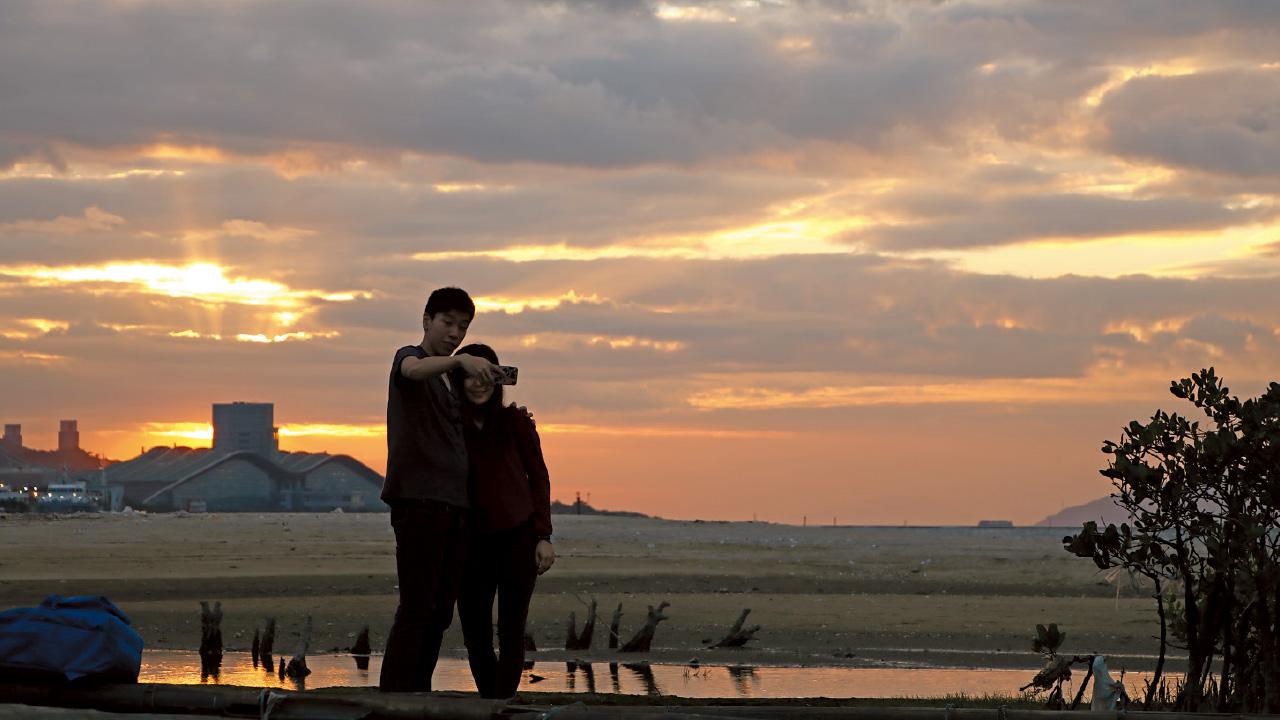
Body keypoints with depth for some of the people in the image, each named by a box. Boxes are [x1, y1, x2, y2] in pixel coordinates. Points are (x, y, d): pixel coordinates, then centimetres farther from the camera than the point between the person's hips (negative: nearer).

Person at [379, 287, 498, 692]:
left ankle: (418, 694, 10)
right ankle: (394, 694, -14)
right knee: (417, 606, -13)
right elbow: (414, 370, -26)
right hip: (418, 501, -8)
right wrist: (460, 360, -45)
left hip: (454, 503, 8)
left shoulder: (452, 379, 23)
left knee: (440, 611, 6)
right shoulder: (409, 357, 0)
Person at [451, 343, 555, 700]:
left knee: (511, 631, -5)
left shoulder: (515, 422, -3)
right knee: (475, 634, 5)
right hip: (472, 543, 2)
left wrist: (544, 536, -5)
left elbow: (538, 477, 2)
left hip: (518, 537, -2)